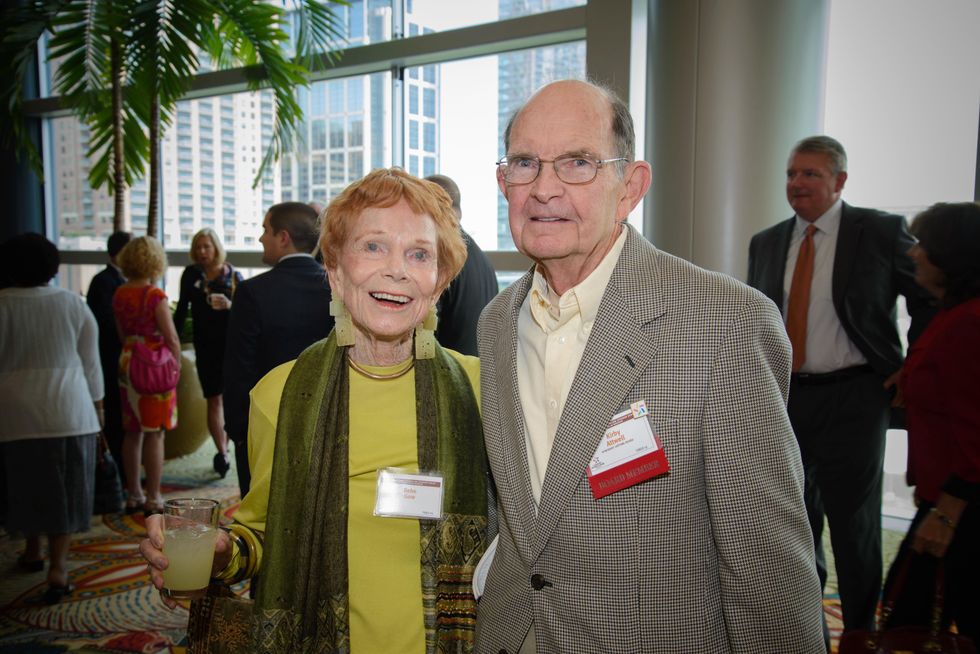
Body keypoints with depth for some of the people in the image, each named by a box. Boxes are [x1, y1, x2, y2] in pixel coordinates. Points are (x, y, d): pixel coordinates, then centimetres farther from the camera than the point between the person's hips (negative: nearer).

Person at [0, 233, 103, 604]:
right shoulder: (73, 304, -2)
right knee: (63, 489, 6)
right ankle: (57, 567, 1)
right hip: (68, 408, 0)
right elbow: (90, 363, 2)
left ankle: (33, 553, 32)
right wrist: (97, 406, 13)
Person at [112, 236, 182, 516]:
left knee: (132, 432, 14)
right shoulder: (155, 295, -15)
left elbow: (122, 334, 12)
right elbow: (172, 339, -14)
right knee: (154, 435, 0)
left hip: (127, 366, 6)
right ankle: (153, 500, 6)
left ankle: (133, 495, 23)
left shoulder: (119, 295, 4)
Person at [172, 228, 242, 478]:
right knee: (214, 399, -1)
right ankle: (222, 452, -1)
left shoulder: (233, 275, 0)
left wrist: (230, 306, -19)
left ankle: (223, 450, 17)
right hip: (205, 345, 1)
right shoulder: (191, 274, 4)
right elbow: (182, 310, 9)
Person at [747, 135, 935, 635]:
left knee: (855, 523, 6)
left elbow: (931, 297, 1)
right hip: (783, 398, 5)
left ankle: (861, 633, 26)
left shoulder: (882, 231, -6)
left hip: (852, 397, -4)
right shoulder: (766, 243, 7)